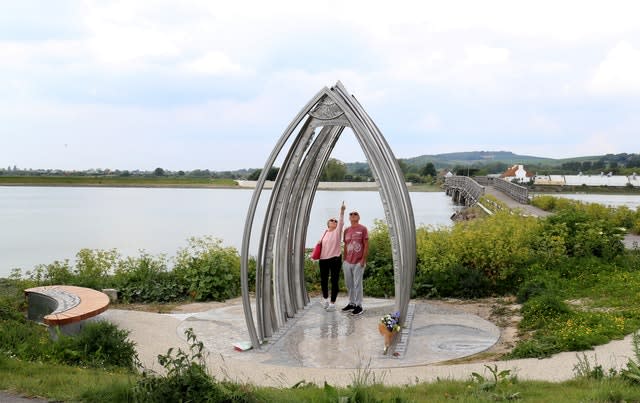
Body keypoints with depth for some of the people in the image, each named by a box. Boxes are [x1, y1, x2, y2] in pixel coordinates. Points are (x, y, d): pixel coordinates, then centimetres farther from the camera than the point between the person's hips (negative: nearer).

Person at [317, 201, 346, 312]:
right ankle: (325, 299, 31)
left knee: (334, 281, -2)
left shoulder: (337, 231, 2)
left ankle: (332, 303, 3)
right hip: (323, 259, 4)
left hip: (335, 259, -4)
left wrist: (342, 211, -28)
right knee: (323, 280, 11)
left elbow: (341, 223, -15)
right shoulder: (325, 233, 14)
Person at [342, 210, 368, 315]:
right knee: (349, 284, 10)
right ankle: (351, 303, 21)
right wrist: (344, 259, 13)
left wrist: (363, 259, -11)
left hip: (358, 262, -5)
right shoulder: (346, 230, 13)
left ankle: (359, 305, 4)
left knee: (357, 284, -3)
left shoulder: (363, 229, -2)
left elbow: (366, 245, -5)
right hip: (347, 262, 5)